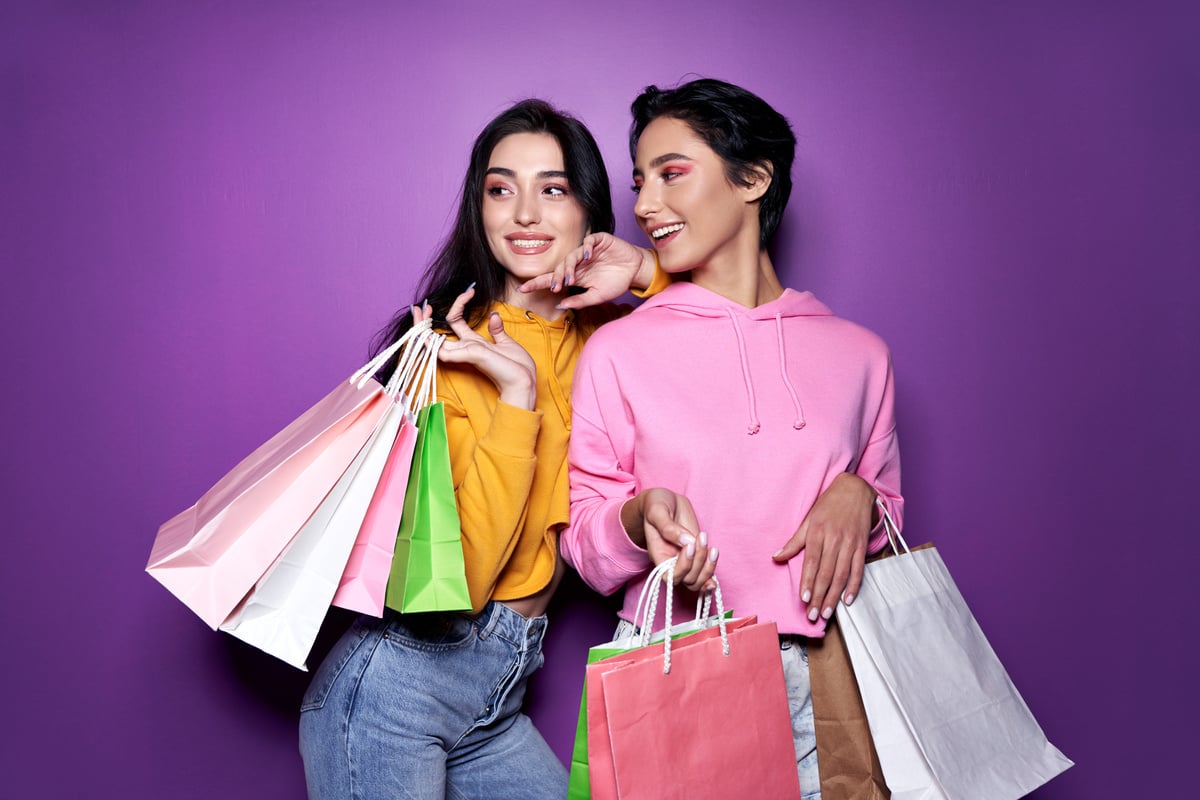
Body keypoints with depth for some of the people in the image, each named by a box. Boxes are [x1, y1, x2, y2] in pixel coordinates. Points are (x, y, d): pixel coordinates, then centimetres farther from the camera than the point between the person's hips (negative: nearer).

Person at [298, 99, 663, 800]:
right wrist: (517, 390, -22)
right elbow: (457, 575, -19)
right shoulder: (449, 353, -13)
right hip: (394, 686, -6)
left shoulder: (601, 339, 4)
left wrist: (645, 271, -3)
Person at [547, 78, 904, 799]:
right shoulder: (617, 350, 1)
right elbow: (583, 544, 2)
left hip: (822, 682, 2)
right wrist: (640, 519, -18)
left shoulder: (858, 352, 7)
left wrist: (858, 497, -5)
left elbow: (887, 531, 16)